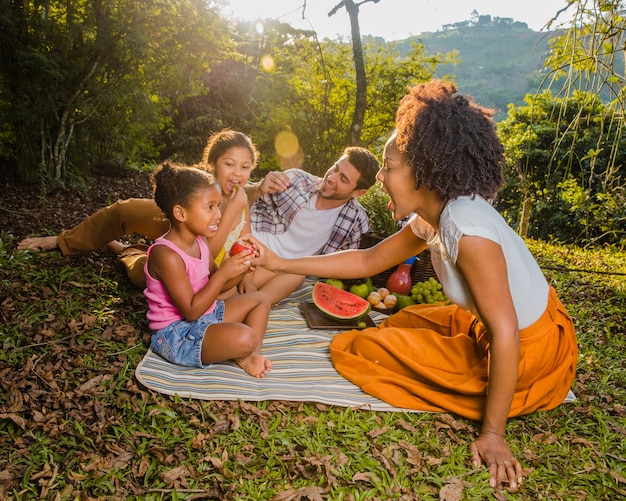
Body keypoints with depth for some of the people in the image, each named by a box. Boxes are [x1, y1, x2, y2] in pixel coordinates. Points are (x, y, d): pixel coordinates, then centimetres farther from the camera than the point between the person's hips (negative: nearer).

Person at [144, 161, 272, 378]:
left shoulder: (200, 240, 2)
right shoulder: (166, 255, -26)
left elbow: (213, 285, 10)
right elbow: (191, 310, -26)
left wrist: (237, 270, -11)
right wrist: (223, 273, -25)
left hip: (206, 315, 10)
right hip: (177, 334, -10)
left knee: (259, 299, 14)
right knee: (245, 338, -31)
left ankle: (251, 356, -3)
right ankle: (241, 356, 6)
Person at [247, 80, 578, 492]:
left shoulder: (465, 225, -31)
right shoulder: (430, 218, -3)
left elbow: (505, 334, -29)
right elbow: (368, 261, 5)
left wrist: (492, 433, -22)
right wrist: (280, 263, 4)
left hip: (528, 355, -8)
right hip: (497, 331, 8)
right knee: (404, 321, 24)